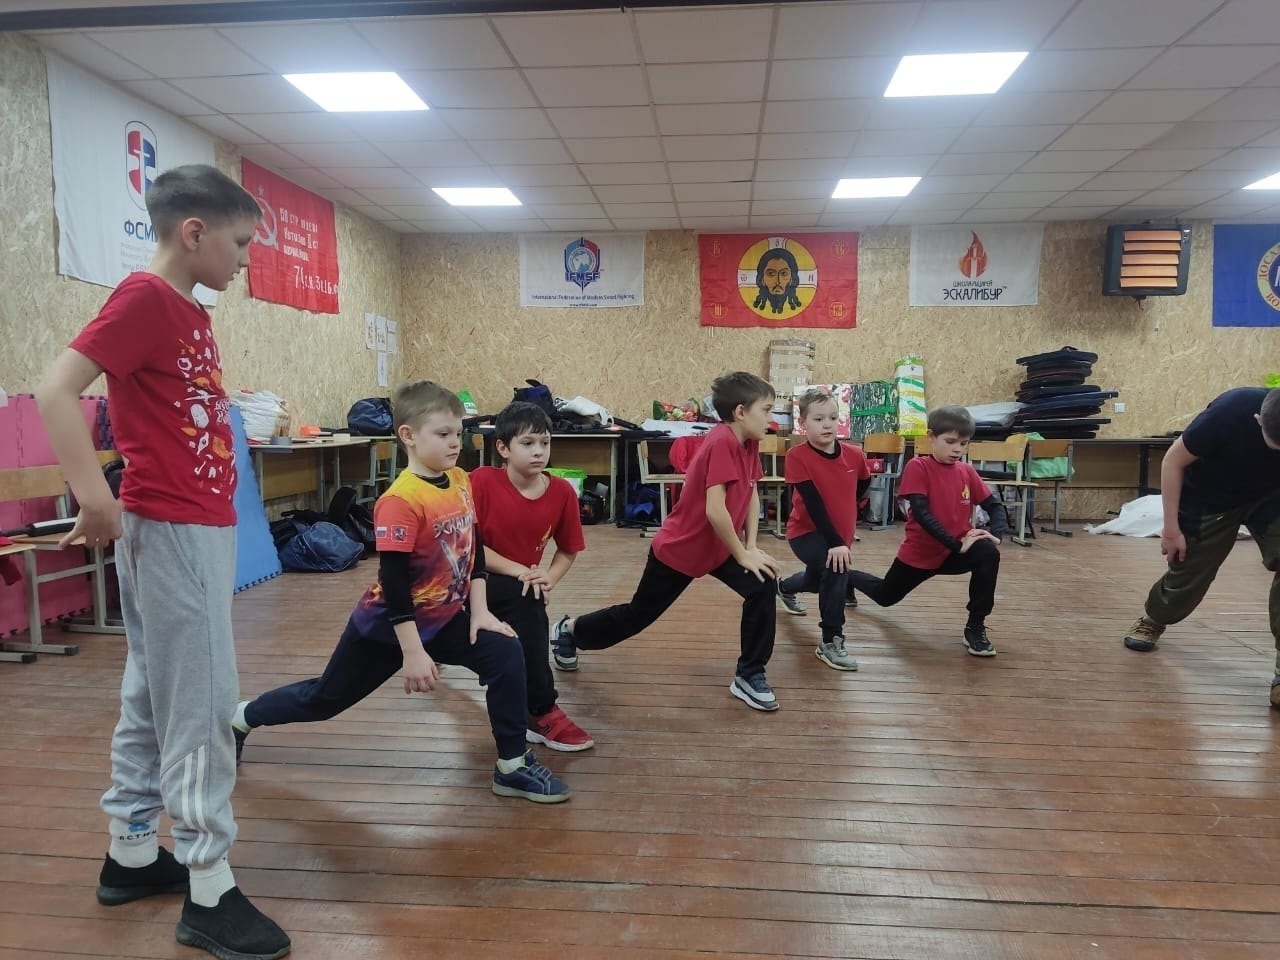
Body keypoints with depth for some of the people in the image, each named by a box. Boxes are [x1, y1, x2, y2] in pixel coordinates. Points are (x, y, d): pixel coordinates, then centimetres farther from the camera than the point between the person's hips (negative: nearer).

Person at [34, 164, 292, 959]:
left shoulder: (191, 311, 13)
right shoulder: (145, 296, -13)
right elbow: (56, 391, -21)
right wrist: (94, 496, -29)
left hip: (198, 525, 9)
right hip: (173, 530, -9)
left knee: (154, 697, 16)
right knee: (203, 703, -3)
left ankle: (132, 853, 31)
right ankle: (209, 891, 8)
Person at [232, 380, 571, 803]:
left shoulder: (461, 482, -4)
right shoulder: (400, 501, -27)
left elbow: (475, 550, 5)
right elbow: (393, 582, -27)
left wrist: (479, 611, -3)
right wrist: (413, 652, -26)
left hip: (445, 616, 6)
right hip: (388, 624, -6)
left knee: (507, 653, -12)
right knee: (325, 697, 13)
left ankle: (513, 766, 0)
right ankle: (240, 718, 41)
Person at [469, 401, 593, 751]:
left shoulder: (562, 491, -11)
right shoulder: (482, 481, -21)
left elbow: (568, 550, 1)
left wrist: (549, 578, -19)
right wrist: (516, 570, -27)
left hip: (522, 587, 6)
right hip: (470, 580, -5)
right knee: (527, 603, -31)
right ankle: (542, 713, -25)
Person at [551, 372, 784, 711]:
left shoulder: (748, 442, -3)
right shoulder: (721, 442, -30)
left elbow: (751, 494, 4)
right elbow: (714, 510, -33)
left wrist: (752, 547, -6)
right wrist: (744, 556, -22)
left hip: (719, 546, 7)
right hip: (678, 548, -7)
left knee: (763, 587, -12)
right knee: (637, 615, 10)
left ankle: (749, 675, 3)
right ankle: (570, 629, 35)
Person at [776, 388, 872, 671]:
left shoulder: (854, 455, -8)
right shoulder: (797, 456, -22)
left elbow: (862, 484, 14)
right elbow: (813, 503, -28)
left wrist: (845, 512, 12)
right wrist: (836, 542, -33)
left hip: (839, 534, 6)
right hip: (806, 532, -6)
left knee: (817, 581, 27)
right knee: (837, 569, -32)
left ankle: (786, 588, 64)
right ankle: (831, 641, -18)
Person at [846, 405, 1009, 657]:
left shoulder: (967, 472, -2)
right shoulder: (917, 467, -17)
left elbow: (995, 505, 1)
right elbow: (921, 513, -26)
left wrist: (995, 533, -20)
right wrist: (957, 544, -31)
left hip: (956, 551, 3)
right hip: (919, 552, -3)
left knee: (988, 553, -29)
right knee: (884, 596, 17)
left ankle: (975, 627, -17)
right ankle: (848, 577, 52)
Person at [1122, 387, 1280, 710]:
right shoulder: (1228, 413, -36)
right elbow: (1173, 461, -20)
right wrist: (1171, 528, -18)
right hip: (1209, 501, -2)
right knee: (1187, 577, 7)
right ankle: (1152, 619, 42)